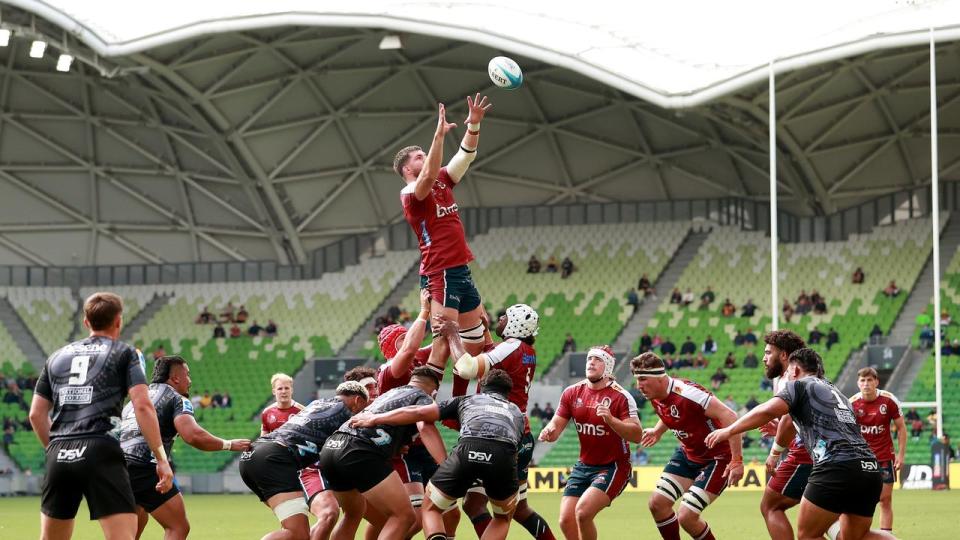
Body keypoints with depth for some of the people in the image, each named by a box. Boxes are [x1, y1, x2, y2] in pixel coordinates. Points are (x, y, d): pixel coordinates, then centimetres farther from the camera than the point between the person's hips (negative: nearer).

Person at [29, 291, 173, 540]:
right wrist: (162, 459, -3)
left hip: (59, 455, 5)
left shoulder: (57, 357, 21)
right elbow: (142, 406, -4)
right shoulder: (125, 353, 8)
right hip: (101, 454, -5)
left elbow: (36, 414, 18)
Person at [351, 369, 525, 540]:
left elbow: (419, 413, 23)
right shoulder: (517, 412, 38)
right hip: (505, 454, 1)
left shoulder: (466, 401, 33)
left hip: (467, 450, -1)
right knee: (503, 518, 28)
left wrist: (374, 419, 30)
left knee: (431, 508, 22)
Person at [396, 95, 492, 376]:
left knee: (476, 341, 11)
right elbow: (429, 176, -29)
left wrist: (474, 125, -6)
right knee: (443, 345, -15)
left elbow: (466, 155, 10)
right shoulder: (411, 194, -9)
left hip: (461, 271, 9)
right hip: (440, 275, -9)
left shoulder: (443, 182, 14)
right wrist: (439, 134, -35)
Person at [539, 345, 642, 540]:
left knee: (583, 512, -24)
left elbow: (637, 435, -20)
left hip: (612, 467, -6)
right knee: (566, 520, -5)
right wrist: (549, 432, -19)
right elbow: (556, 425, 5)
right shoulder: (572, 392, 2)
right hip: (584, 465, 6)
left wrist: (610, 419, -35)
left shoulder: (620, 396, -14)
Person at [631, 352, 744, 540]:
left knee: (686, 517, -15)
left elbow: (729, 416, -33)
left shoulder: (686, 393, -30)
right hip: (688, 454, 9)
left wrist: (737, 460, -34)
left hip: (717, 458, -9)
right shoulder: (655, 398, -3)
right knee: (657, 503, 1)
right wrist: (657, 431, 10)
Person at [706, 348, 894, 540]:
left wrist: (728, 430, 1)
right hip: (871, 470, 8)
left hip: (837, 467, -8)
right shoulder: (836, 393, 31)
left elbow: (767, 411, -8)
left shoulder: (799, 385, 8)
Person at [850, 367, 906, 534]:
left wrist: (901, 454, -5)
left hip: (885, 457, 0)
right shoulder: (852, 403, -7)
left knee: (885, 500, 3)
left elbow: (901, 427, 1)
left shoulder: (889, 400, -7)